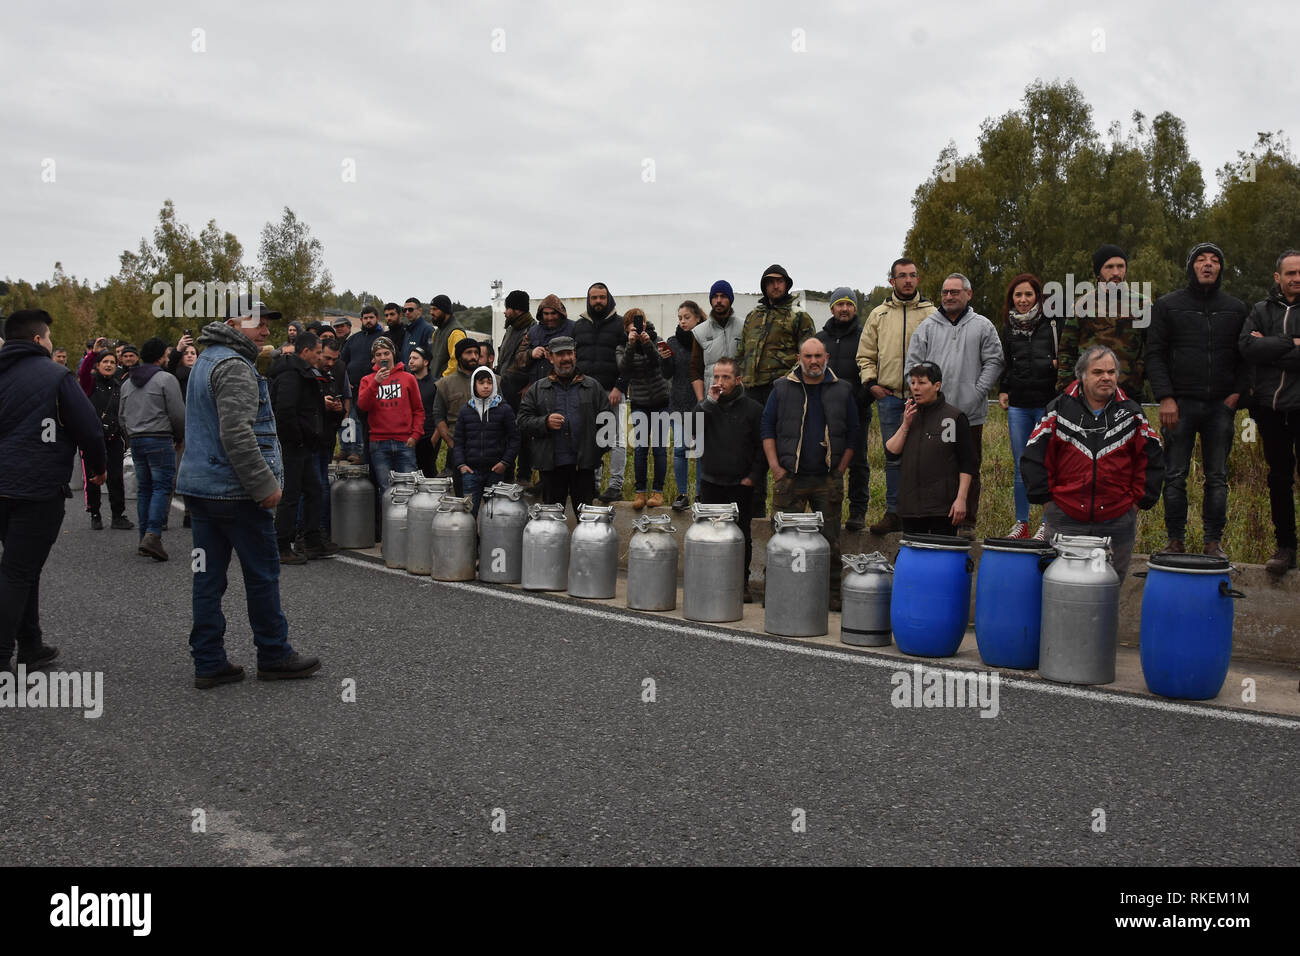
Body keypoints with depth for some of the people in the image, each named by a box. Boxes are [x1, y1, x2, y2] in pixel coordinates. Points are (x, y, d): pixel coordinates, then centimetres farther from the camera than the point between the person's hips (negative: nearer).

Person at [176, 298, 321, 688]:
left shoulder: (204, 361, 20)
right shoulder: (235, 367, -14)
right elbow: (237, 435, -24)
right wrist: (265, 484, -20)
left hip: (199, 486, 10)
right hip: (234, 491, -10)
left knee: (208, 575, 8)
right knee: (262, 573, 2)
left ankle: (208, 663, 12)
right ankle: (274, 656, 12)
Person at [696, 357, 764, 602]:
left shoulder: (753, 409, 0)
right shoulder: (706, 405, 7)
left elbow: (763, 447, 3)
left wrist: (753, 476, -4)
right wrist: (710, 402, -14)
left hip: (740, 486, -2)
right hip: (710, 483, 2)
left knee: (742, 536, 2)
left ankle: (742, 584, 13)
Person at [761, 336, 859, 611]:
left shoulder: (842, 390, 8)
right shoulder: (782, 388, 6)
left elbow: (852, 434, 10)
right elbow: (768, 428, 6)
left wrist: (840, 470, 1)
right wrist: (776, 468, -3)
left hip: (828, 480, 1)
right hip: (789, 477, 0)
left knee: (830, 540, 3)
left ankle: (833, 595, 11)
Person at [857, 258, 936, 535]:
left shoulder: (932, 314, 6)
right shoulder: (878, 315, 12)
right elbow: (865, 354, 15)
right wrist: (870, 383, 2)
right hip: (888, 395, 2)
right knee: (893, 456, 6)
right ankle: (893, 512, 12)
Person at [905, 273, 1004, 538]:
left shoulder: (983, 327, 6)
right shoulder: (927, 325, 9)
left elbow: (994, 362, 3)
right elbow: (913, 362, 7)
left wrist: (977, 394, -7)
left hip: (970, 414, -1)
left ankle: (967, 523, 14)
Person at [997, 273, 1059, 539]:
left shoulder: (1053, 322, 0)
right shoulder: (1009, 327, 13)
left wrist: (1055, 363, -14)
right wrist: (1003, 390, 14)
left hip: (1047, 402, -4)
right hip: (1018, 404, 4)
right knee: (1021, 467, 7)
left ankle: (1048, 523, 7)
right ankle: (1021, 522, 14)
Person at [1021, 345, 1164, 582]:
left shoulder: (1131, 413, 4)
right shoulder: (1060, 410, -1)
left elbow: (1151, 459, 10)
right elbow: (1034, 456, 1)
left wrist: (1139, 499, 5)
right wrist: (1045, 498, -2)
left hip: (1117, 520, 1)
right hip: (1066, 521, -1)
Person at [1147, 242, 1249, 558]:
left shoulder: (1236, 309, 11)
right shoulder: (1167, 306, 4)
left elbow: (1245, 355, 12)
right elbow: (1154, 354, 0)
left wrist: (1237, 392, -2)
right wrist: (1165, 398, -9)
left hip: (1221, 405, 2)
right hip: (1180, 403, -2)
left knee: (1217, 478, 5)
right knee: (1175, 478, 1)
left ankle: (1214, 541, 12)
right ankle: (1175, 541, 9)